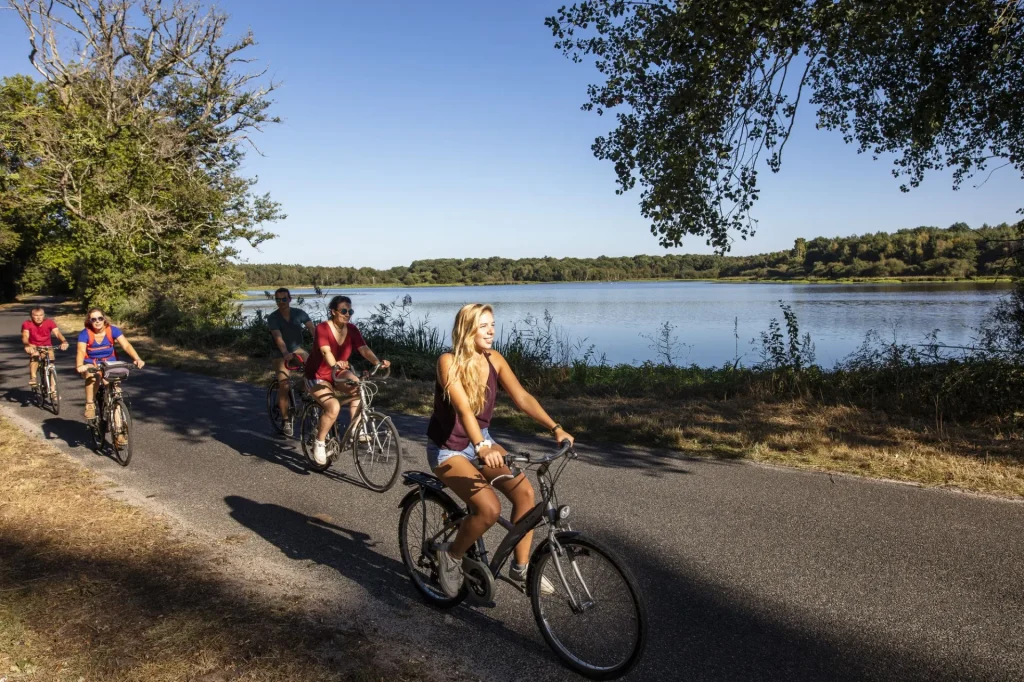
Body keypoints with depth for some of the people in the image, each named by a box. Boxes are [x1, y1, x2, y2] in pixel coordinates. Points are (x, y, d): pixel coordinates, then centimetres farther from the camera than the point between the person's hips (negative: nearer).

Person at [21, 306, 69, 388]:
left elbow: (57, 333, -26)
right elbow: (25, 336, -28)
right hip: (34, 347, -1)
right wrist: (27, 345, -51)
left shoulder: (49, 322, -12)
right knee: (35, 354, -35)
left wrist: (64, 341, -48)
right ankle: (32, 378, -29)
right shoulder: (27, 324, -13)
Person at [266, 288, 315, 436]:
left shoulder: (299, 313, -7)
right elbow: (278, 337, -28)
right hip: (281, 354, -2)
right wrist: (285, 353, -46)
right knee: (284, 386, -15)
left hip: (298, 349, 2)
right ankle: (285, 420, -2)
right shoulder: (273, 318, -14)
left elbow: (312, 329, -19)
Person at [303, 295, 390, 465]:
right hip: (318, 376, -5)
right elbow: (326, 352, -37)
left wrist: (378, 362, -37)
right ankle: (319, 443, -7)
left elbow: (364, 349, -19)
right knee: (334, 407, -28)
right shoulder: (322, 328, -21)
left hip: (338, 374, 5)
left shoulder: (351, 329, -6)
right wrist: (335, 365, -58)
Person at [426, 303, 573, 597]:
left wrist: (555, 427, -24)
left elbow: (522, 397, -12)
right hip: (447, 449, -6)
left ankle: (520, 567, 1)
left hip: (481, 442, 6)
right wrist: (482, 448, -50)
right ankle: (451, 555, 2)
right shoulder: (449, 362, -22)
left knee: (524, 490, -16)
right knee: (489, 508, -26)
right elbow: (463, 408, -35)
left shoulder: (494, 360, -4)